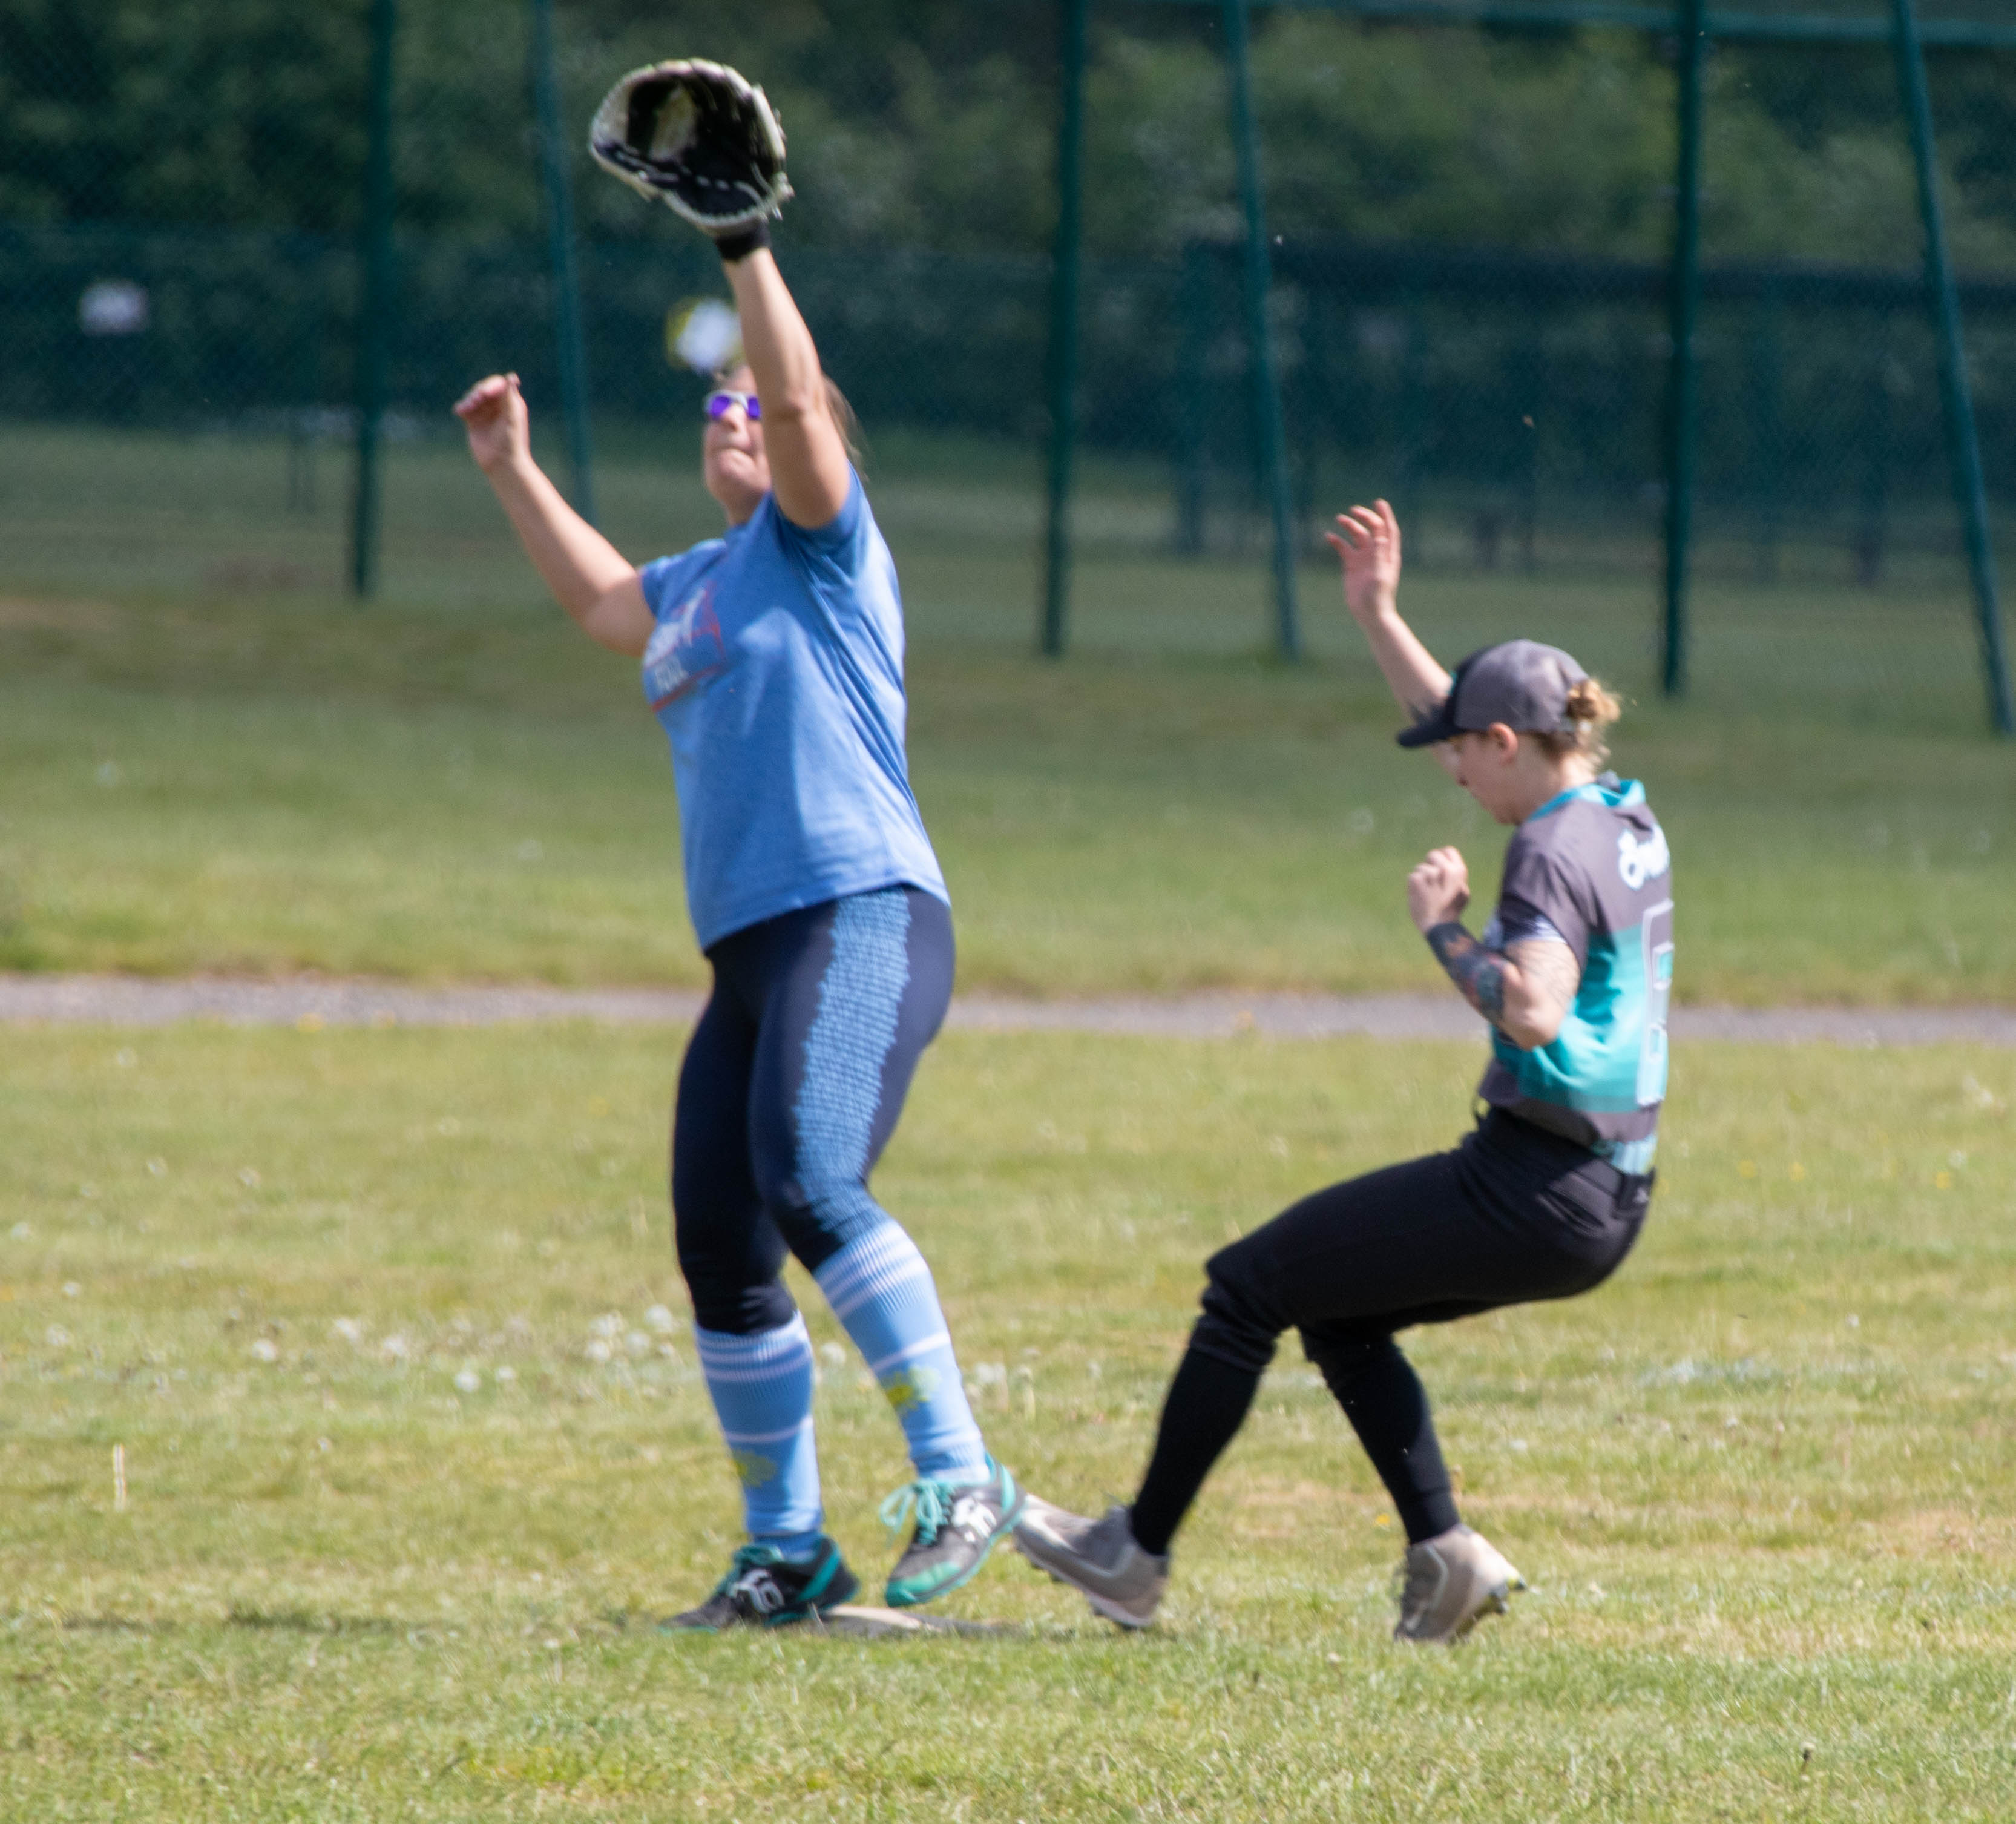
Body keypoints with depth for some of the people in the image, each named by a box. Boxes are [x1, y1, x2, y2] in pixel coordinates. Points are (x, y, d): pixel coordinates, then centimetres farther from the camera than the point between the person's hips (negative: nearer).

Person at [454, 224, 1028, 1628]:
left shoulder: (818, 542, 2)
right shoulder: (697, 587, 23)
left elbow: (799, 395, -13)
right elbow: (603, 600, 41)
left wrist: (744, 239, -18)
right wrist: (514, 471, 40)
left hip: (864, 920, -9)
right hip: (749, 955, 9)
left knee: (811, 1185, -28)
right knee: (721, 1250, 5)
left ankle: (960, 1478, -27)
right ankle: (787, 1551, 14)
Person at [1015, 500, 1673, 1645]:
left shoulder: (1555, 846, -16)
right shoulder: (1625, 818, 12)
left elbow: (1534, 1012, -31)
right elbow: (1465, 721, 27)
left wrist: (1445, 929, -16)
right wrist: (1379, 616, 24)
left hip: (1531, 1195, -10)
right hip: (1607, 1206, 10)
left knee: (1250, 1287, 1)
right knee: (1337, 1312, 26)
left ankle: (1139, 1554, 7)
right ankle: (1445, 1553, 14)